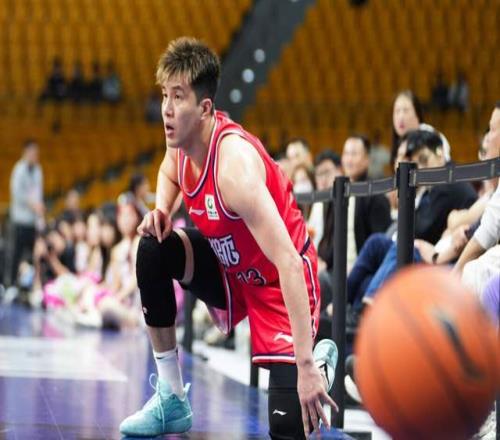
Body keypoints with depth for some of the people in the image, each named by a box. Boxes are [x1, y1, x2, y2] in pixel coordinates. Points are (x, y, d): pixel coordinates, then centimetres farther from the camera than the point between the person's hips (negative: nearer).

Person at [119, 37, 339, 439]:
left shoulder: (234, 163, -33)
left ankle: (320, 363, 18)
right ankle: (171, 399, -2)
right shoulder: (182, 141, -9)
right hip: (230, 269, 8)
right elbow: (170, 174, 20)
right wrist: (161, 211, -6)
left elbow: (288, 262, -38)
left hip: (277, 283, -8)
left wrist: (306, 365, -43)